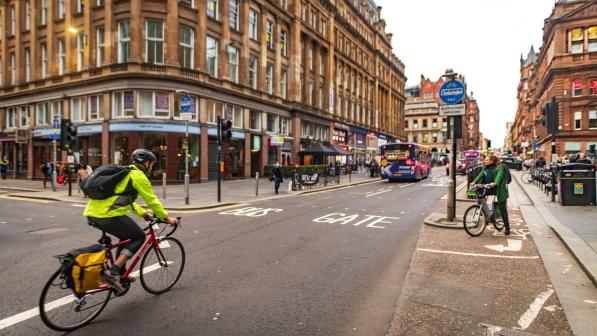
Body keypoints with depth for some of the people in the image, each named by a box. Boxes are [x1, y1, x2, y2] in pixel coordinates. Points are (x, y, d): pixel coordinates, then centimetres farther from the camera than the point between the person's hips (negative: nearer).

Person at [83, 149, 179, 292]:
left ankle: (120, 275, 27)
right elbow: (152, 201, -3)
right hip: (109, 216, -9)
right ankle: (112, 273, -6)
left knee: (126, 237, 25)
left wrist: (144, 213, 34)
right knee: (139, 237, 5)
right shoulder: (139, 176, -4)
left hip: (92, 214, 9)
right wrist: (167, 218, 7)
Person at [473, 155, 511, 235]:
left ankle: (507, 228, 10)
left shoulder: (500, 167, -6)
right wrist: (474, 182, -14)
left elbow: (499, 176, -23)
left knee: (502, 209, -1)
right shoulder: (485, 168, 13)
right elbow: (480, 175, 3)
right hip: (488, 188, 6)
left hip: (498, 189, -6)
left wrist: (494, 183, -41)